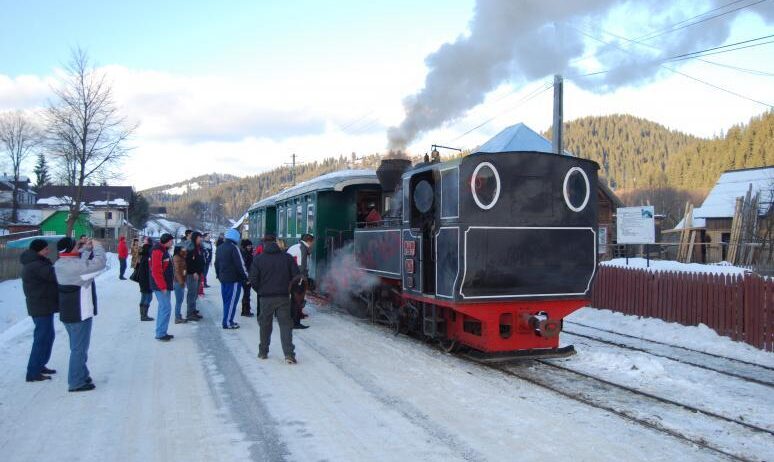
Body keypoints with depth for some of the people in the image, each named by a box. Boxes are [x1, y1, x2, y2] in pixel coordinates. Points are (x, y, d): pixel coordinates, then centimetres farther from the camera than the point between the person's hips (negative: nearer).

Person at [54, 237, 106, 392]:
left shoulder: (60, 264, 4)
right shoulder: (75, 265, -24)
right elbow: (99, 263, -27)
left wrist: (86, 248, 9)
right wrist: (97, 247, -12)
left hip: (67, 313, 10)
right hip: (80, 313, -10)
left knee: (77, 346, 22)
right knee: (79, 348, 0)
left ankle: (81, 375, 34)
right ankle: (76, 382, 7)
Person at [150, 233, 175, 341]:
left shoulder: (163, 250, 15)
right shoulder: (157, 251, -17)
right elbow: (156, 271, -23)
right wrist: (162, 287, -22)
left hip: (165, 285, 10)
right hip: (161, 287, -10)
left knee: (163, 308, 14)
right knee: (166, 308, -9)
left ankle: (162, 332, 21)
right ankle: (160, 333, -3)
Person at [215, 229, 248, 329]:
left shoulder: (220, 248, 12)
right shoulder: (234, 248, -15)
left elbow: (216, 263, 19)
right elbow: (240, 264, -16)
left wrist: (218, 275, 28)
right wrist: (245, 276, -7)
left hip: (223, 278, 8)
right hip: (234, 279, -8)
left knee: (226, 300, 15)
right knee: (232, 301, -3)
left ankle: (227, 320, 19)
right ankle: (227, 322, -2)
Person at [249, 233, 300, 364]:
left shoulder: (258, 259, -3)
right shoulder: (287, 258, 0)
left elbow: (253, 280, -6)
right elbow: (296, 277, -1)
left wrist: (260, 291, 10)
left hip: (266, 298, 0)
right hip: (284, 297, 0)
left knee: (265, 325, 15)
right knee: (285, 325, 2)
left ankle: (263, 352, 25)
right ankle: (289, 354, -9)